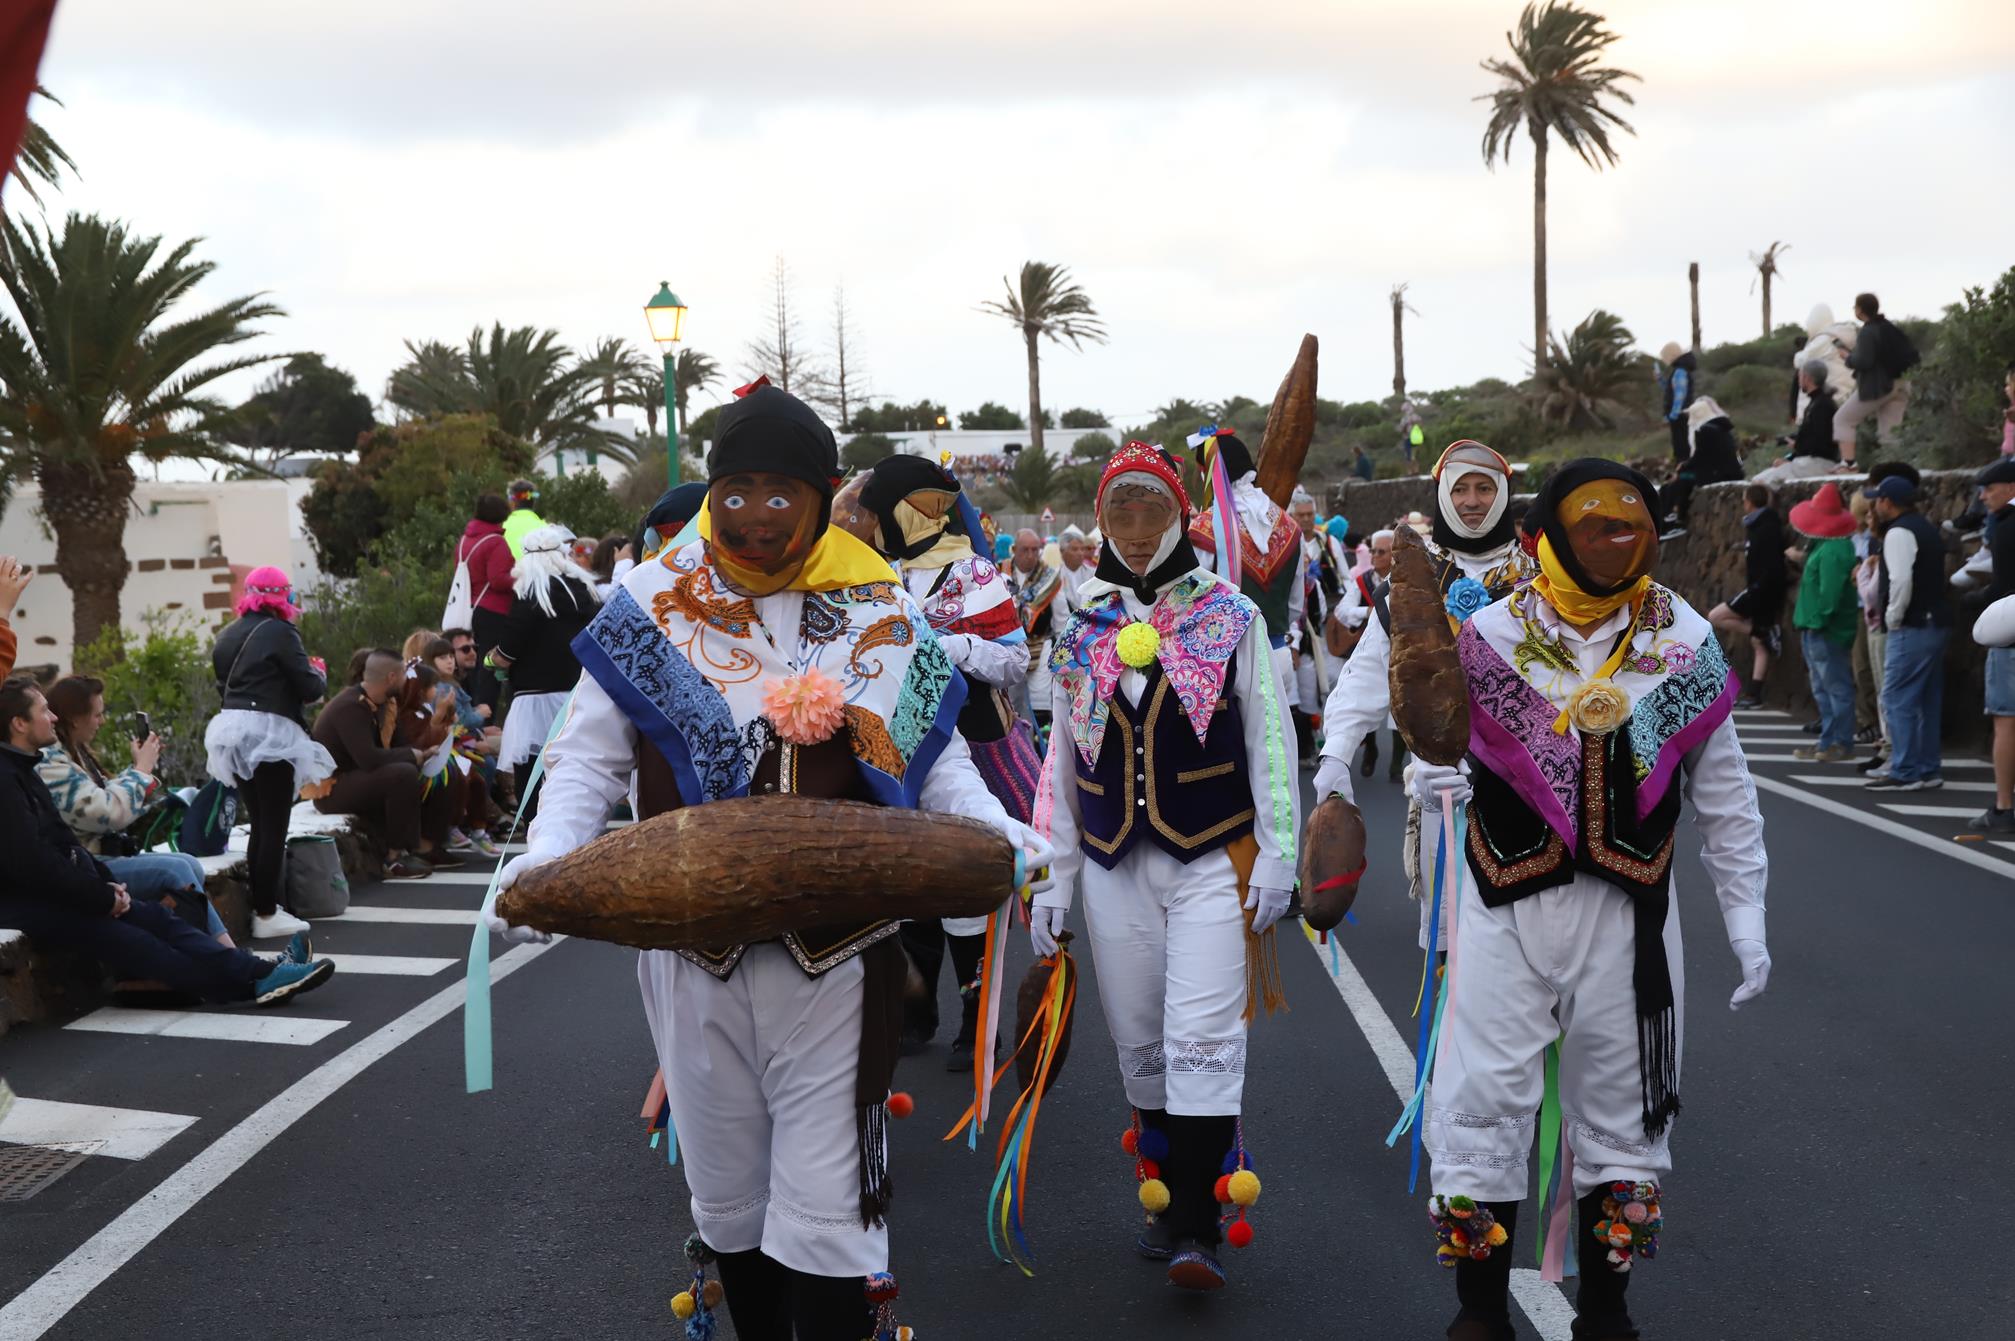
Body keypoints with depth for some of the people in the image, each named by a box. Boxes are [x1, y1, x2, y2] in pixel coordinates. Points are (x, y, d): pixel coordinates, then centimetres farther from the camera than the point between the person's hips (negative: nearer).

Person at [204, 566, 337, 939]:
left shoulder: (227, 636, 14)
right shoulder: (280, 632, -9)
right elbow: (309, 689, -10)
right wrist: (319, 671, 12)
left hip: (232, 730, 8)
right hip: (270, 732, -8)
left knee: (258, 824, 14)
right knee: (274, 827, -4)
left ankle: (259, 906, 15)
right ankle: (266, 915, -5)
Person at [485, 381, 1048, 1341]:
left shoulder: (878, 609, 3)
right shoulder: (651, 604, 1)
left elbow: (931, 752, 11)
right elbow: (590, 758, 4)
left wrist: (989, 824, -9)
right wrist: (546, 857, -13)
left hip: (836, 954, -1)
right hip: (696, 947, 1)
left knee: (826, 1209, -3)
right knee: (728, 1195, 15)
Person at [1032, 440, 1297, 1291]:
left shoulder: (1231, 616, 1)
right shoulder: (1079, 629, 9)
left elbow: (1270, 743, 1)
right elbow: (1063, 763, 12)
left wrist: (1278, 854, -5)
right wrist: (1052, 878, 8)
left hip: (1212, 859, -3)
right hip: (1115, 867, 4)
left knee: (1203, 1040, -11)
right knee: (1138, 1045, 9)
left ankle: (1197, 1231, -7)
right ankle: (1170, 1197, 25)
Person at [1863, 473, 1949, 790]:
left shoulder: (1899, 533, -14)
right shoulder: (1926, 529, 18)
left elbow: (1901, 580, -24)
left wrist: (1893, 618, -13)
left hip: (1912, 629, -10)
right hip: (1936, 623, 10)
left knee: (1898, 700, -7)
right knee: (1928, 701, 13)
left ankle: (1905, 773, -7)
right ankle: (1928, 770, 18)